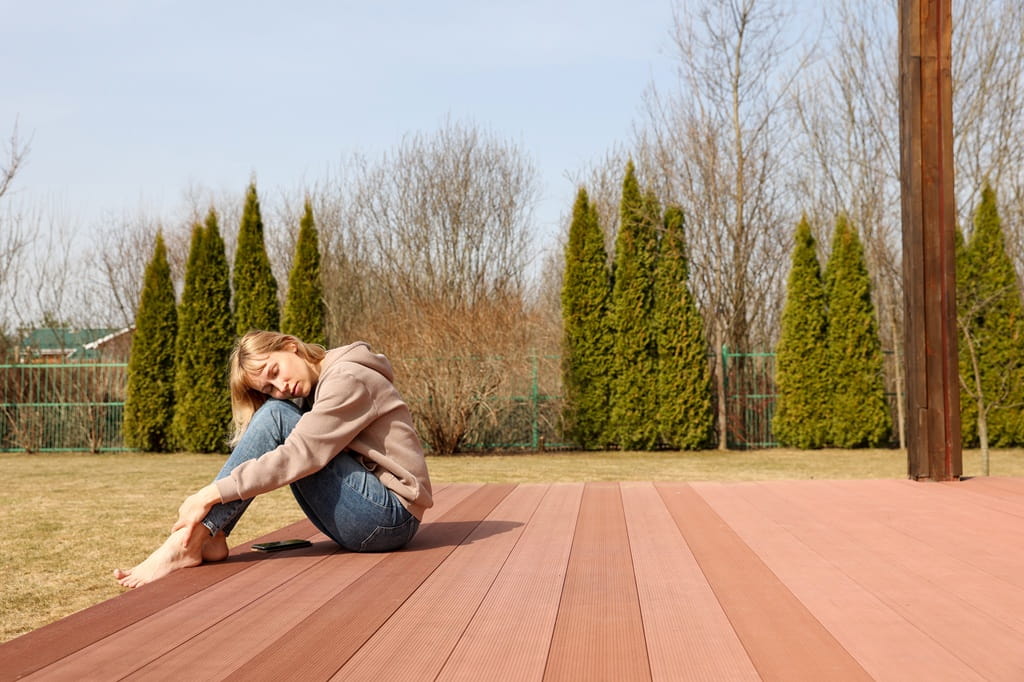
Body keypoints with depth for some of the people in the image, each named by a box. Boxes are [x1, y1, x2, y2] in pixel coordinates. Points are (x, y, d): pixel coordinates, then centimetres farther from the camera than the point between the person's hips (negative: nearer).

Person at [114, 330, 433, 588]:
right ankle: (208, 537, -12)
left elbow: (299, 458, -22)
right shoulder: (314, 389, 16)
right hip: (372, 519, 9)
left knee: (276, 416, -17)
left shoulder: (348, 380, -13)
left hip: (391, 517, -9)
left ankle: (190, 540, -21)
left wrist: (213, 494, -22)